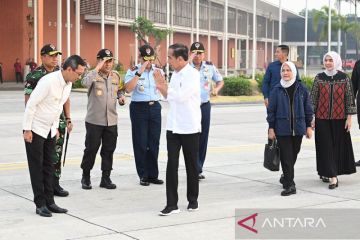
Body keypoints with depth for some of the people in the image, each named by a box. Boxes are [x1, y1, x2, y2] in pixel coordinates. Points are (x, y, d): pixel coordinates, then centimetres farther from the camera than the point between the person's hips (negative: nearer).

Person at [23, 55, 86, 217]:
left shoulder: (68, 84, 0)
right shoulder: (48, 81, -25)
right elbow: (31, 104, -22)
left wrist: (55, 127, 15)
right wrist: (27, 129, -19)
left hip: (49, 130, 8)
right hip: (35, 129, -8)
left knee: (48, 166, 10)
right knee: (37, 167, 0)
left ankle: (49, 202, 16)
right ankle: (40, 204, 6)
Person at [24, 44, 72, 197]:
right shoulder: (34, 76, -7)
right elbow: (28, 101, -7)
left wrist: (68, 119, 11)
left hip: (59, 122, 5)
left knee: (56, 155, 9)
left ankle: (55, 184, 18)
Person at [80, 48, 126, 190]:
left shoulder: (116, 76, 8)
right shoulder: (93, 75, -8)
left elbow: (120, 89, 26)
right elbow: (85, 83, -32)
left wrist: (121, 96, 4)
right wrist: (97, 68, -29)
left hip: (111, 121, 5)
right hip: (94, 120, -5)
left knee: (109, 150, 9)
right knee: (91, 149, 3)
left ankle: (106, 178, 20)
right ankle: (86, 177, 19)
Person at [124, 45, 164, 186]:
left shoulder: (158, 70, 9)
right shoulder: (133, 71, -3)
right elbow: (128, 88, -19)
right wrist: (139, 72, -20)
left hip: (155, 107, 4)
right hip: (139, 108, -4)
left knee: (154, 142, 7)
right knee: (140, 143, 0)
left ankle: (153, 175, 16)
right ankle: (143, 176, 9)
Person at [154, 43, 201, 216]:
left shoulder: (192, 74, -12)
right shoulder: (175, 74, 10)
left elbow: (181, 95, -23)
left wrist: (164, 86, -13)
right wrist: (161, 85, 2)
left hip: (189, 128, -6)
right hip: (173, 127, 6)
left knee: (191, 165, 8)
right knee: (171, 165, -1)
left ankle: (193, 200, 23)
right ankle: (171, 204, 2)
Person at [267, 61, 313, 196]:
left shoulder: (301, 89, 3)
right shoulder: (277, 90, -1)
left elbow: (308, 108, 8)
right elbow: (271, 110, 1)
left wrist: (309, 126, 7)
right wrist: (271, 128, -2)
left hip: (298, 128, 2)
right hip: (282, 128, -2)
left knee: (293, 155, 11)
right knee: (286, 156, -5)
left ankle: (287, 177, 32)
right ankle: (290, 185, -4)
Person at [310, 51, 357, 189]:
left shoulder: (344, 78, 0)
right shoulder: (319, 78, 2)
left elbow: (350, 98, 1)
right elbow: (313, 98, 4)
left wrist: (349, 117, -4)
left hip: (339, 118, 0)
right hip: (322, 118, 0)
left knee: (339, 146, 5)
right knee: (326, 146, -3)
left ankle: (330, 172, 21)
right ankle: (332, 177, -2)